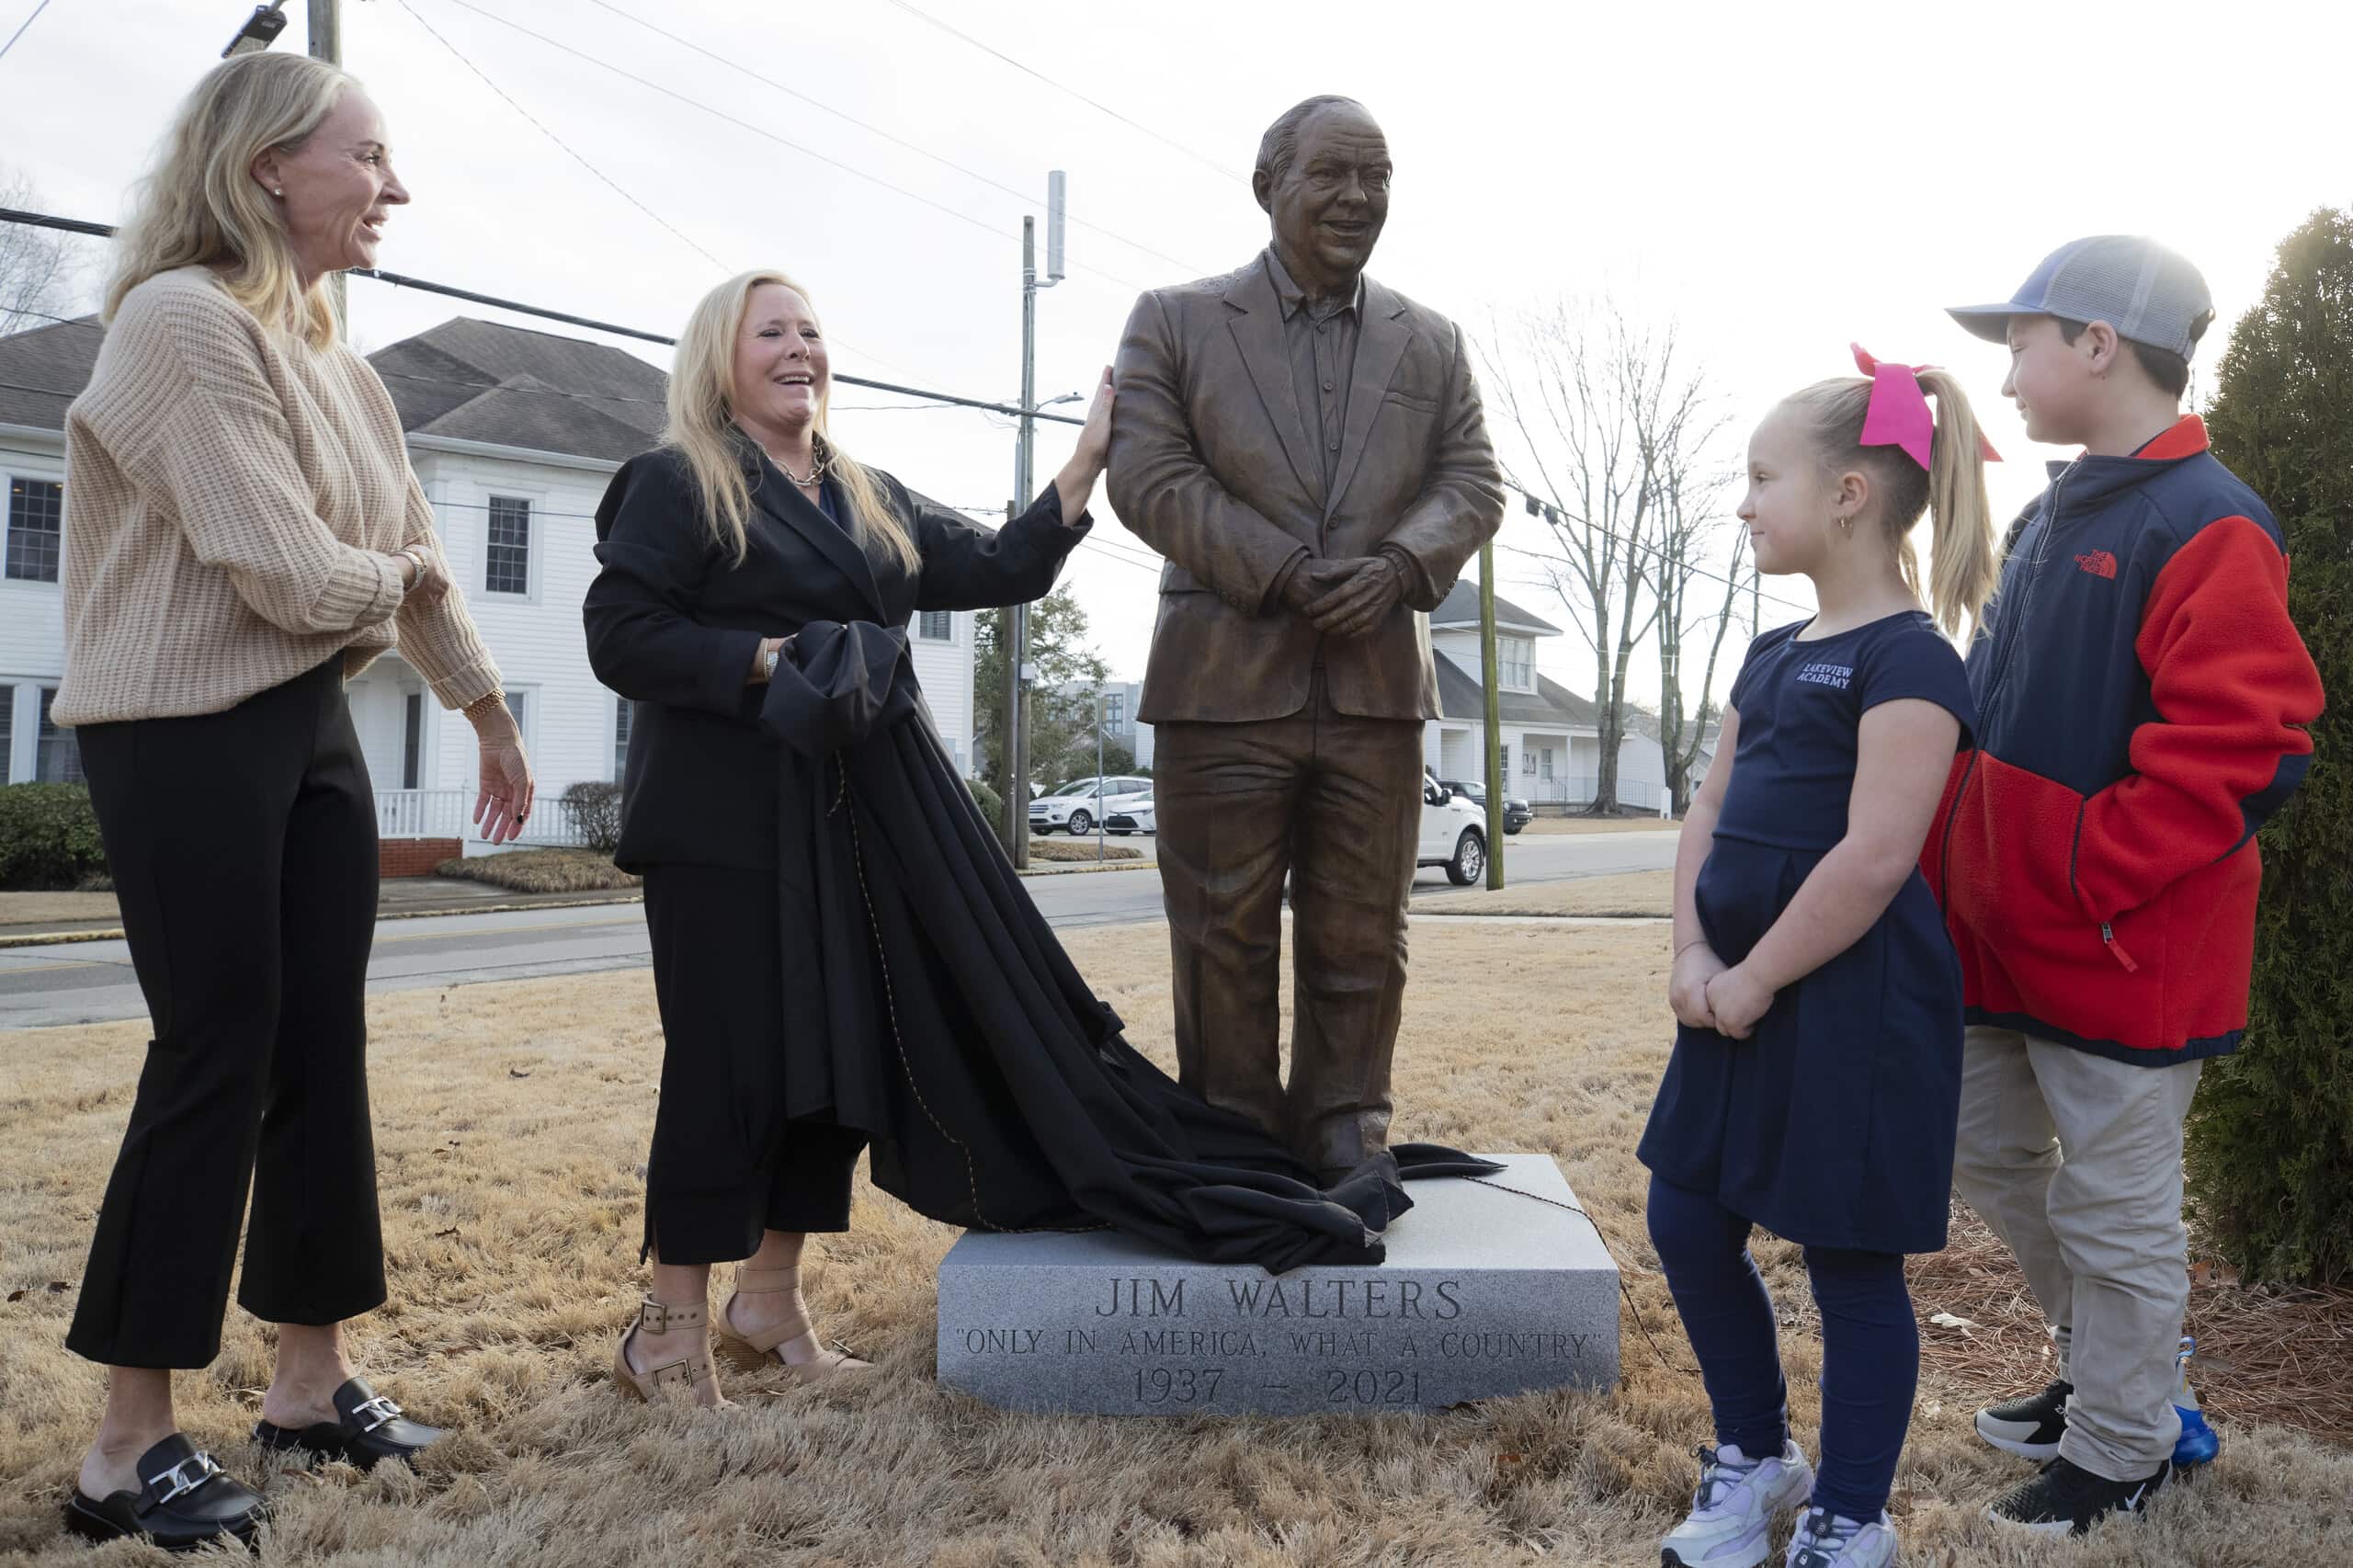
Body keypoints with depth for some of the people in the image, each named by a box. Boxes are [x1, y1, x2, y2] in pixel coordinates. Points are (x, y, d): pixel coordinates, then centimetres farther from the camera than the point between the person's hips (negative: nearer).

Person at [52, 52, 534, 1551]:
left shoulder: (333, 357, 13)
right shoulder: (183, 322, -15)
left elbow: (413, 555, 20)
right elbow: (291, 572, -21)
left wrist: (491, 713, 25)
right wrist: (391, 578, 0)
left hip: (312, 724, 8)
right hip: (185, 737, -8)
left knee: (323, 1048, 9)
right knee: (216, 1056, -6)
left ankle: (313, 1374, 22)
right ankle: (132, 1441, 7)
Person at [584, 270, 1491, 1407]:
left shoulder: (869, 498, 18)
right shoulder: (673, 486, 0)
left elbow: (997, 570, 13)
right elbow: (619, 635, -9)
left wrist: (1084, 466, 7)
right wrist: (768, 658, -18)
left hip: (869, 818, 6)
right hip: (733, 821, -6)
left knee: (847, 1052, 6)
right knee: (733, 1061, -5)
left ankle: (769, 1299, 20)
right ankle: (669, 1326, 10)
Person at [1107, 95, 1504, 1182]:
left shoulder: (1431, 344, 15)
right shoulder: (1175, 321, 6)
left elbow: (1472, 485, 8)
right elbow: (1147, 476, -5)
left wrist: (1399, 567, -13)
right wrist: (1283, 573, -15)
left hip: (1377, 685, 3)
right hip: (1227, 678, -2)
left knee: (1362, 937, 7)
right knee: (1224, 935, 3)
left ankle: (1344, 1140, 19)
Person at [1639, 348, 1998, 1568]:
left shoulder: (1907, 659, -14)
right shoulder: (1771, 655, 13)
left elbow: (1874, 859, -22)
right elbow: (1710, 811, 11)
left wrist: (1751, 982, -16)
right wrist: (1694, 954, -3)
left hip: (1851, 1008, -9)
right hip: (1738, 998, 9)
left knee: (1850, 1265, 5)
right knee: (1688, 1225, 14)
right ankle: (1754, 1455, 36)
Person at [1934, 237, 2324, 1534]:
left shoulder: (2207, 528, -16)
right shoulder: (2054, 516, 11)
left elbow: (2237, 753, -23)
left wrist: (2085, 884, -21)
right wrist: (1961, 865, 10)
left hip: (2122, 949, -9)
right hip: (2004, 933, 9)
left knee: (2113, 1207, 6)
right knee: (1990, 1151, 20)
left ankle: (2121, 1451, 25)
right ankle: (2102, 1367, 40)